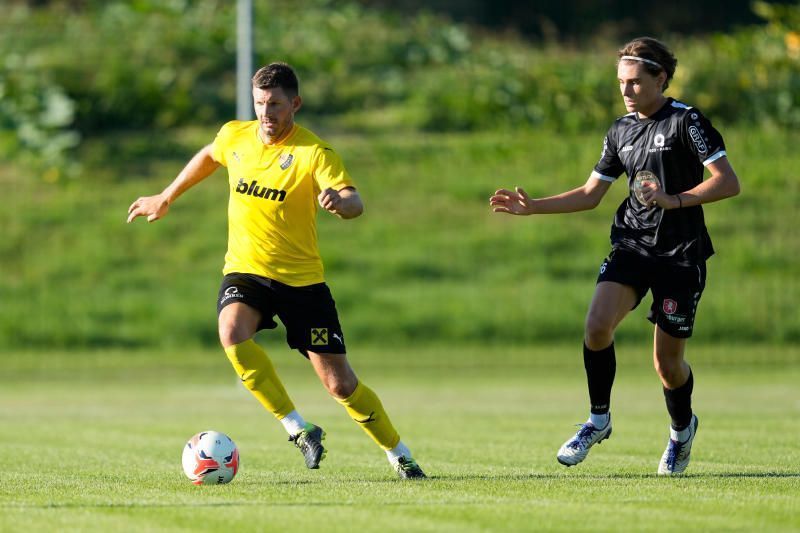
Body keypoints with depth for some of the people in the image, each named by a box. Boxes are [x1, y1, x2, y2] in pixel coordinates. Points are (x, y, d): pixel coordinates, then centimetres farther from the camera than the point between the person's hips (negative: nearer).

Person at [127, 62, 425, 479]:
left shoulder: (314, 153, -15)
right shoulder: (235, 136, 0)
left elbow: (354, 202, -30)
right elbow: (209, 157, 24)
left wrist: (340, 201, -53)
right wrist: (165, 198, 30)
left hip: (302, 278, -3)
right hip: (245, 271, 3)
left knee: (340, 384, -3)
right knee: (232, 331, -32)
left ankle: (400, 456, 21)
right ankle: (299, 429, -20)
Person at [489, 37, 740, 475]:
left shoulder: (686, 121, -7)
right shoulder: (620, 131, 11)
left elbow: (728, 183, -12)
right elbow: (590, 194, 20)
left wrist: (675, 200, -23)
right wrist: (532, 206, 10)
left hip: (681, 254, -5)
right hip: (631, 244, 5)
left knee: (667, 363, 0)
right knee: (597, 325, -20)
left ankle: (682, 428, 31)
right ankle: (599, 419, 0)